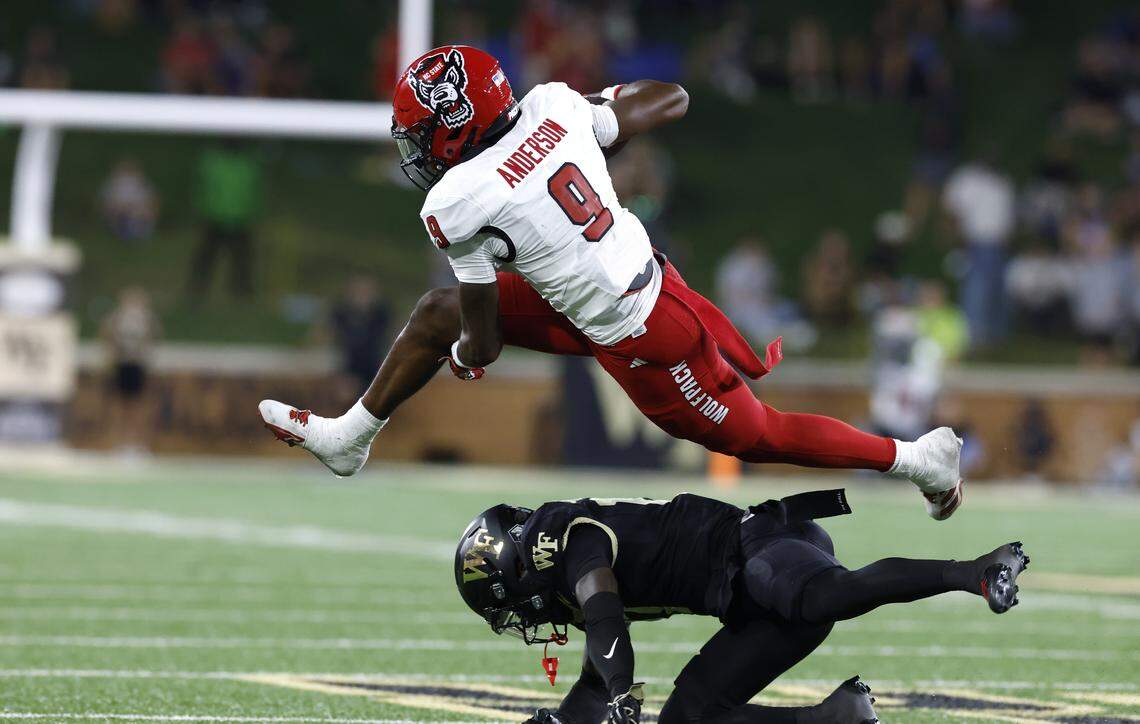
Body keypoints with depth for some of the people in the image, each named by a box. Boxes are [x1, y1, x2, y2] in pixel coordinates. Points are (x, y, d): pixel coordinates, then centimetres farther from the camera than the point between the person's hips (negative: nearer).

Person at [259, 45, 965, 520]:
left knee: (756, 436, 15)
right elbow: (672, 99, 5)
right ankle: (349, 438, 32)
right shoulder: (555, 106, -9)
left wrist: (465, 356, 10)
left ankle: (915, 458, 28)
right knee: (435, 313, 13)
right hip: (649, 277, 9)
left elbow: (484, 345, -15)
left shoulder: (461, 205, -26)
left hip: (639, 341, -9)